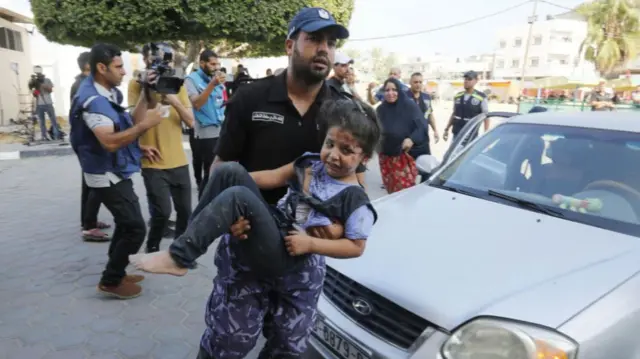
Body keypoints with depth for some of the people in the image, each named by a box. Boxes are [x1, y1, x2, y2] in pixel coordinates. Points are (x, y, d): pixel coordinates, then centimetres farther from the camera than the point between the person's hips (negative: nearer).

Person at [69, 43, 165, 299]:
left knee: (126, 224, 20)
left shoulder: (108, 94, 8)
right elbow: (110, 142, -33)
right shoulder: (93, 100, -23)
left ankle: (116, 272, 33)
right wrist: (146, 124, -32)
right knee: (135, 228, -7)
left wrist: (140, 148, 0)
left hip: (117, 172, 10)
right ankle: (110, 281, 8)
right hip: (107, 176, -10)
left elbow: (126, 127, 13)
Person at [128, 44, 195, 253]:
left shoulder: (176, 83, 8)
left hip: (179, 161, 4)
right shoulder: (136, 84, -2)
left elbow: (190, 122, 0)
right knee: (161, 212, -11)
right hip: (153, 162, -4)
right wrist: (146, 89, -21)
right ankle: (152, 249, 15)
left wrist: (175, 101, -16)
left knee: (185, 211, 9)